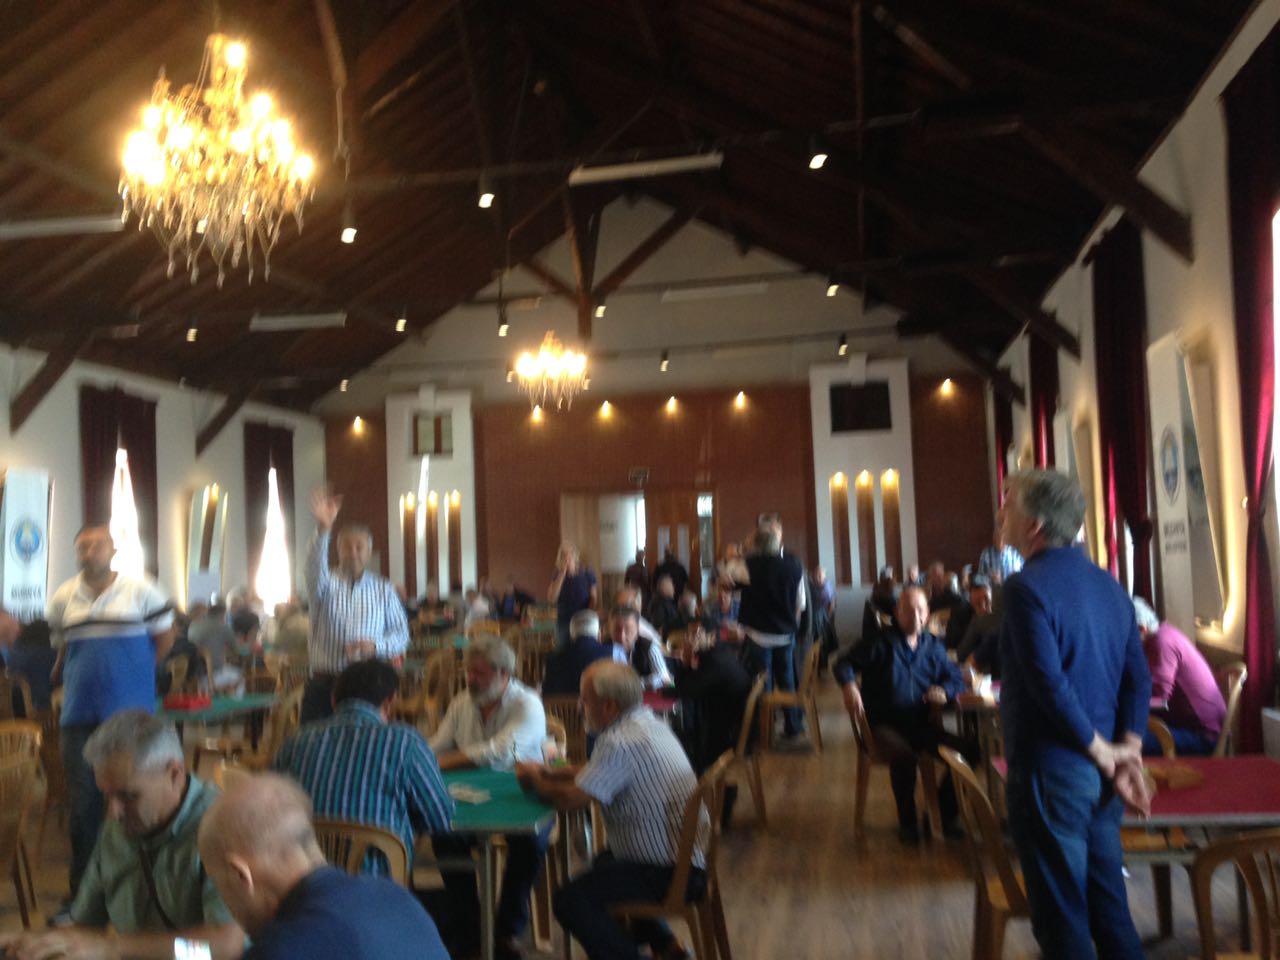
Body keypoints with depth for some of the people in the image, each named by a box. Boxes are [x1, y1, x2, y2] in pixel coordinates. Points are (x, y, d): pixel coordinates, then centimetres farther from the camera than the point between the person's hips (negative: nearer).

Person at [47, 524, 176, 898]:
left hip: (130, 712, -3)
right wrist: (78, 680, 10)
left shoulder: (142, 592, -4)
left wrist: (135, 672, 4)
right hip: (79, 715, 3)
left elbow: (165, 636, 5)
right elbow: (63, 650, 19)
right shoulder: (61, 599, 7)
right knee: (82, 803, 7)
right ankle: (82, 890, 20)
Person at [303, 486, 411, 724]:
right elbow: (316, 570, -23)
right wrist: (323, 529, -40)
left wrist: (375, 645, -15)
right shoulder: (327, 583, 2)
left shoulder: (383, 589, 7)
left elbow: (402, 635, 6)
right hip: (325, 684, -1)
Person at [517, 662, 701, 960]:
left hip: (673, 875, -11)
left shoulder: (619, 742, -24)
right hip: (689, 858, 11)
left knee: (570, 899, -15)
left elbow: (570, 799, -23)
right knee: (604, 863, 33)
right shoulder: (649, 723, 7)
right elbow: (600, 773, 19)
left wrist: (535, 781, -3)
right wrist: (549, 772, 8)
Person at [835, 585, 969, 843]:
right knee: (903, 755, -36)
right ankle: (907, 822, -12)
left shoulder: (933, 646, 11)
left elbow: (956, 677, 15)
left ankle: (946, 816, 2)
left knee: (963, 750, -19)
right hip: (884, 723, -4)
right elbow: (845, 664, -3)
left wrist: (944, 691, -9)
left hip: (921, 723, 5)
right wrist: (849, 687, -25)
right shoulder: (881, 642, -3)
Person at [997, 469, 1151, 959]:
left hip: (1050, 771, -7)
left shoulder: (1026, 587, -15)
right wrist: (1129, 756, 0)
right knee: (1108, 903, 18)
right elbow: (1138, 678, 5)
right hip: (1099, 773, 8)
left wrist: (1104, 752, -11)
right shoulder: (1109, 584, 9)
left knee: (1061, 917, 5)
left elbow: (1049, 683, -22)